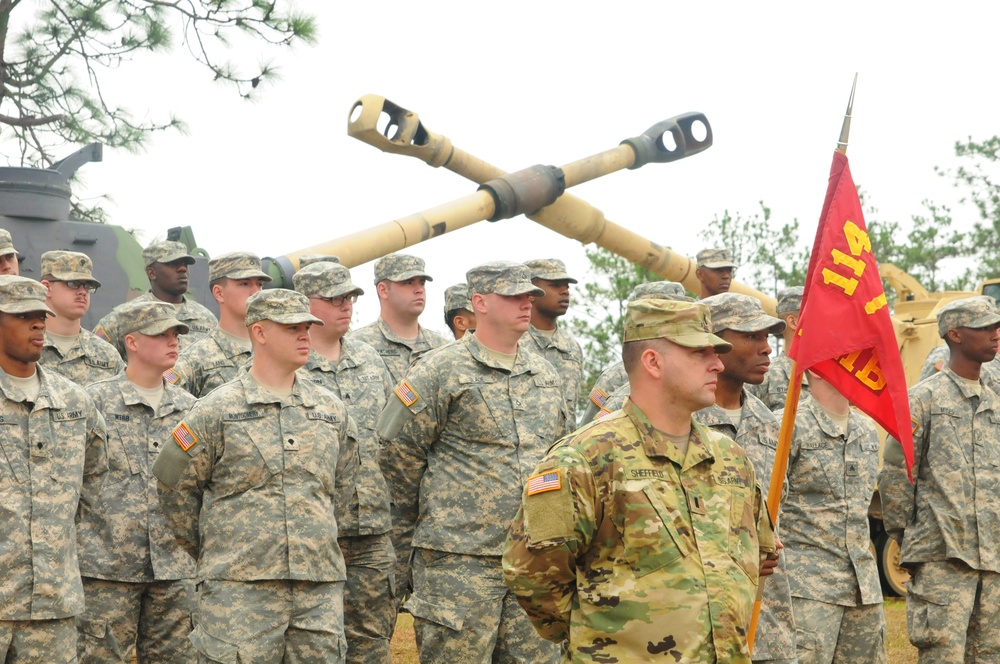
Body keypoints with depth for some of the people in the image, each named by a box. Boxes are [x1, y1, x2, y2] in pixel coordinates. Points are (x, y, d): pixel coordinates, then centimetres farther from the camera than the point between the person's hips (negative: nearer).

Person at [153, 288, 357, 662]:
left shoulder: (331, 411, 13)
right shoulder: (216, 411, -2)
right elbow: (174, 486, 3)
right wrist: (211, 551, 8)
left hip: (320, 589, 5)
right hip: (239, 587, -4)